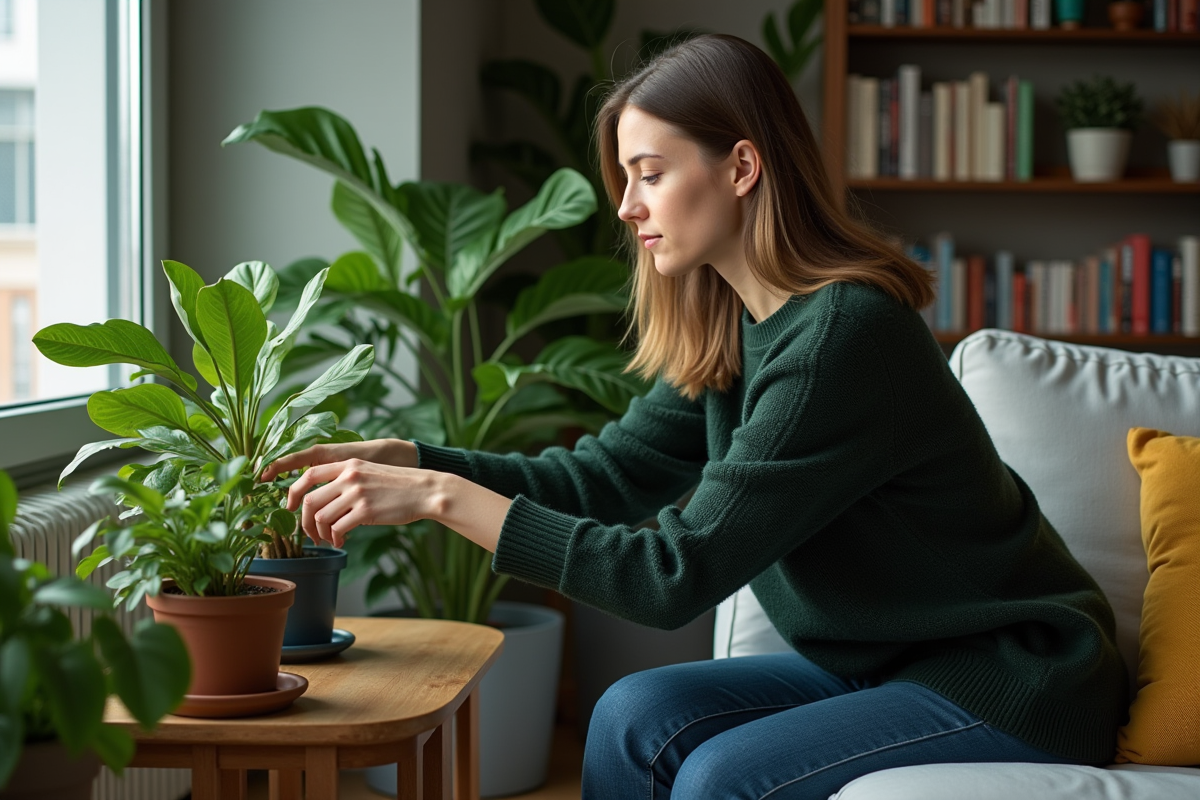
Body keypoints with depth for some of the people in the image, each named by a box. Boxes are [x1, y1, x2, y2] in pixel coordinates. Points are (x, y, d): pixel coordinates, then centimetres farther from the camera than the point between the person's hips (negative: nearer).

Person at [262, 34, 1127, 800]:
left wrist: (446, 498, -27)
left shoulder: (843, 335, -26)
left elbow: (679, 575, -27)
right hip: (886, 667, 8)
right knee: (640, 714, -5)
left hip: (1015, 688, -8)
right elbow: (604, 472, 3)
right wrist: (405, 461, -10)